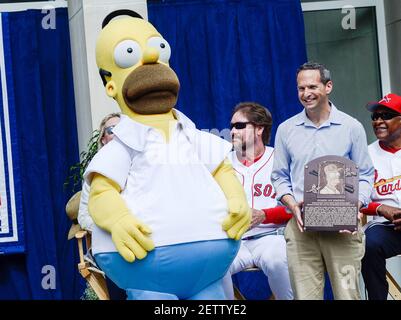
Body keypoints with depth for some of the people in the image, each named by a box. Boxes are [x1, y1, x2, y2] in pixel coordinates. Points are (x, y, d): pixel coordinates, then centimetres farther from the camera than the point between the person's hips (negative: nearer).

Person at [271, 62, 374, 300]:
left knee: (348, 293, -3)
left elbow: (365, 175, 8)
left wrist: (355, 207, -9)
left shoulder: (352, 127, 5)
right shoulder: (286, 130, 9)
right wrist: (292, 204, -5)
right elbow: (280, 177, 14)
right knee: (305, 294, 0)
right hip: (300, 227, 1)